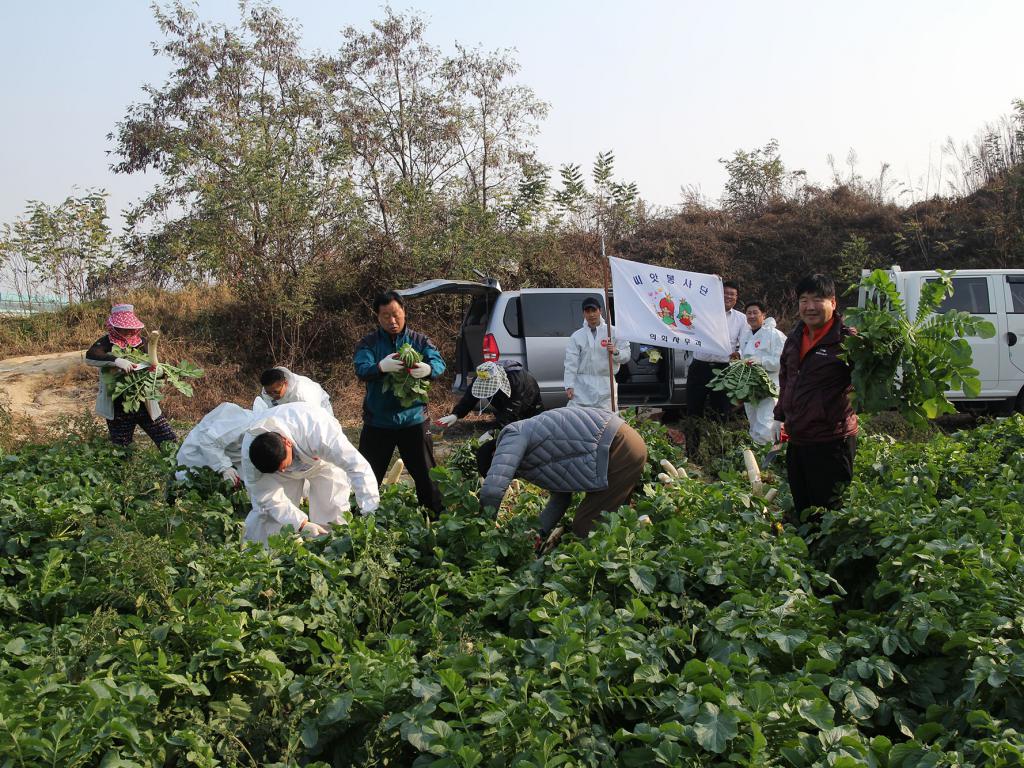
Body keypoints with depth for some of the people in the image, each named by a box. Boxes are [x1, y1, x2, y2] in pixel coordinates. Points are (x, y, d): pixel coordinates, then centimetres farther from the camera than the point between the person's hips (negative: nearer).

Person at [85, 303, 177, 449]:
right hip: (118, 408, -2)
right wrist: (117, 361, -36)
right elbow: (89, 357, -23)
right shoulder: (107, 343, -5)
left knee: (170, 443, -3)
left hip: (145, 404, 2)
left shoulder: (141, 342, 6)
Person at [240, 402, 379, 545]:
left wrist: (371, 512, -49)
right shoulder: (249, 453, -37)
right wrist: (302, 524, -39)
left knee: (332, 512, -9)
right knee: (265, 508, -4)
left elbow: (358, 466, -45)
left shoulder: (317, 432, -47)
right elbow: (268, 497, -28)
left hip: (323, 460, -1)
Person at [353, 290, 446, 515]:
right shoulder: (368, 343, 0)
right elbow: (361, 369, -18)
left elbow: (439, 364, -12)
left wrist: (428, 369, -37)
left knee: (426, 475, 8)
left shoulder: (419, 341, 4)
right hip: (377, 422, 0)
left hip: (413, 419, 0)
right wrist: (381, 367, -41)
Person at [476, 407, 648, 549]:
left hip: (619, 452, -10)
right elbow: (560, 499, 26)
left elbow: (492, 489, -17)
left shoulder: (512, 437, -4)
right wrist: (539, 533, 18)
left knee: (585, 528, -4)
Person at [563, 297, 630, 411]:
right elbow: (571, 362, 0)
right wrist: (569, 386, -10)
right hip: (581, 386, 1)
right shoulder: (577, 336, 7)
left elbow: (626, 355, 5)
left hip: (605, 386, -1)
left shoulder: (613, 332, 5)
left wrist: (615, 351, -18)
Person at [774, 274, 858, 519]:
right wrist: (781, 417, 24)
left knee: (828, 511, 0)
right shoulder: (794, 338, 11)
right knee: (801, 510, 17)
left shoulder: (847, 339, -11)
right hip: (796, 441, 7)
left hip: (831, 443, -7)